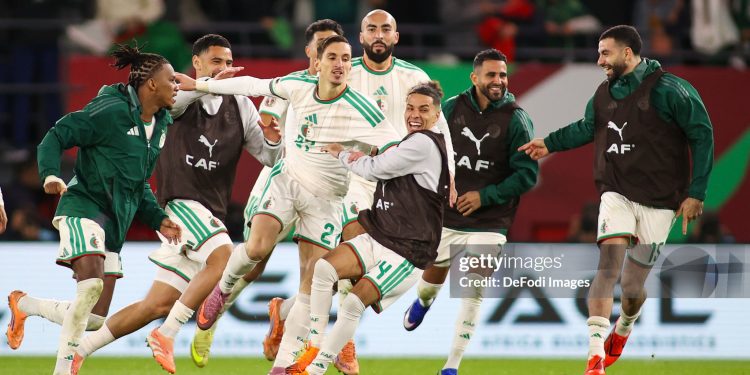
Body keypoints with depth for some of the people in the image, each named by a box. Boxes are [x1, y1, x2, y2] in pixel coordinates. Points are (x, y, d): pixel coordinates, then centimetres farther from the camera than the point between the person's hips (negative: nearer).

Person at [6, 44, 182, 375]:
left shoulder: (161, 125, 14)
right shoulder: (111, 111, -11)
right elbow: (56, 136, -11)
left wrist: (157, 219, 15)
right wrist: (50, 174, -28)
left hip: (116, 222, 8)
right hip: (84, 206, -8)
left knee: (94, 318, 4)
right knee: (92, 285, -30)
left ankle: (24, 304, 25)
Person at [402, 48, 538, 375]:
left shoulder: (516, 120, -10)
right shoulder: (453, 108, -3)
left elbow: (527, 174, -11)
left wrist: (485, 196, -15)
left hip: (489, 222, -3)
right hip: (445, 216, 3)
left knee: (473, 291, -9)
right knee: (433, 277, 17)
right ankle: (422, 303, 56)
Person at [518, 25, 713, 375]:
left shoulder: (669, 90, -12)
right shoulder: (604, 95, 7)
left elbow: (702, 136, -8)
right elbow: (585, 128, 28)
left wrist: (695, 193, -10)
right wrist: (549, 143, 28)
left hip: (658, 202, -3)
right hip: (617, 195, 3)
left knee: (632, 285, 3)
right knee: (608, 267, -19)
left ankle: (623, 329, 39)